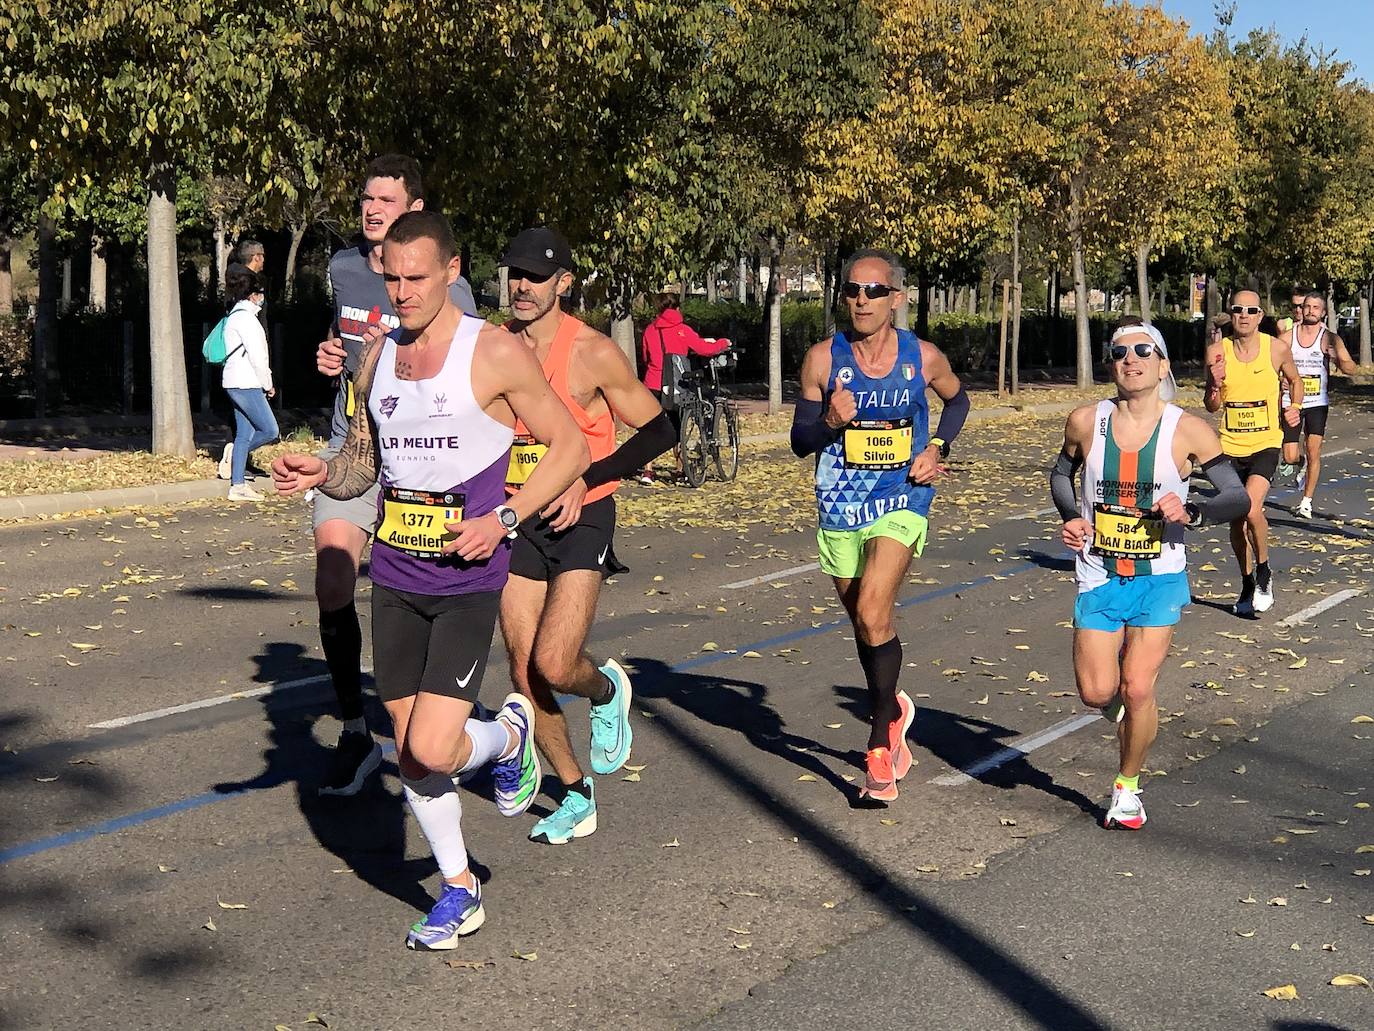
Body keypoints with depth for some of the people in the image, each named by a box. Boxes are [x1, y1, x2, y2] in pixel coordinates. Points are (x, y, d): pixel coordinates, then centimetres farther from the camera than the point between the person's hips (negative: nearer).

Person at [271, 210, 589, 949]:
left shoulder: (495, 354, -10)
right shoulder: (377, 354, 7)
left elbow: (569, 446, -5)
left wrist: (503, 520, -16)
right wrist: (321, 475, -7)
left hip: (467, 582, -5)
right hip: (394, 577, 5)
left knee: (433, 750, -14)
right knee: (408, 754, 8)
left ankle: (509, 734, 20)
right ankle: (459, 892, 28)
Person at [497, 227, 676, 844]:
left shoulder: (592, 353, -11)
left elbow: (659, 430, -6)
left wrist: (586, 479, -17)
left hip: (581, 519, -4)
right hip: (518, 521, 5)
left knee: (554, 666, -17)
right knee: (524, 673, 5)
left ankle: (607, 691, 20)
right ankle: (577, 798, 22)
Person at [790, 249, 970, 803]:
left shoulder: (924, 357, -3)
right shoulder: (824, 358, -4)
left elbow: (957, 400, 19)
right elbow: (799, 441, -1)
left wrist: (937, 448, 2)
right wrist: (830, 422, -22)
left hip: (902, 503, -2)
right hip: (840, 507, 2)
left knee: (873, 614, -21)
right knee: (865, 624, 14)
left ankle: (879, 742, -7)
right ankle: (894, 711, 41)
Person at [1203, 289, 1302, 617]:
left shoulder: (1277, 349, -5)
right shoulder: (1217, 351, -4)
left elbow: (1295, 381, 16)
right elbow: (1212, 406, 1)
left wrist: (1295, 408, 0)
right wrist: (1216, 385, -19)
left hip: (1265, 445, -2)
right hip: (1230, 447, 2)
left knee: (1251, 509, -22)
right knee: (1237, 520, 11)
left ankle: (1263, 571, 3)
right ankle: (1248, 584, 31)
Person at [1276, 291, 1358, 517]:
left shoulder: (1329, 338, -5)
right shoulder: (1288, 337, -1)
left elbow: (1351, 368, -13)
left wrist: (1339, 358, -34)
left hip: (1317, 403, -1)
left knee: (1314, 453, -6)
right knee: (1290, 457, -2)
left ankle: (1306, 502, 5)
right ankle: (1296, 461, 36)